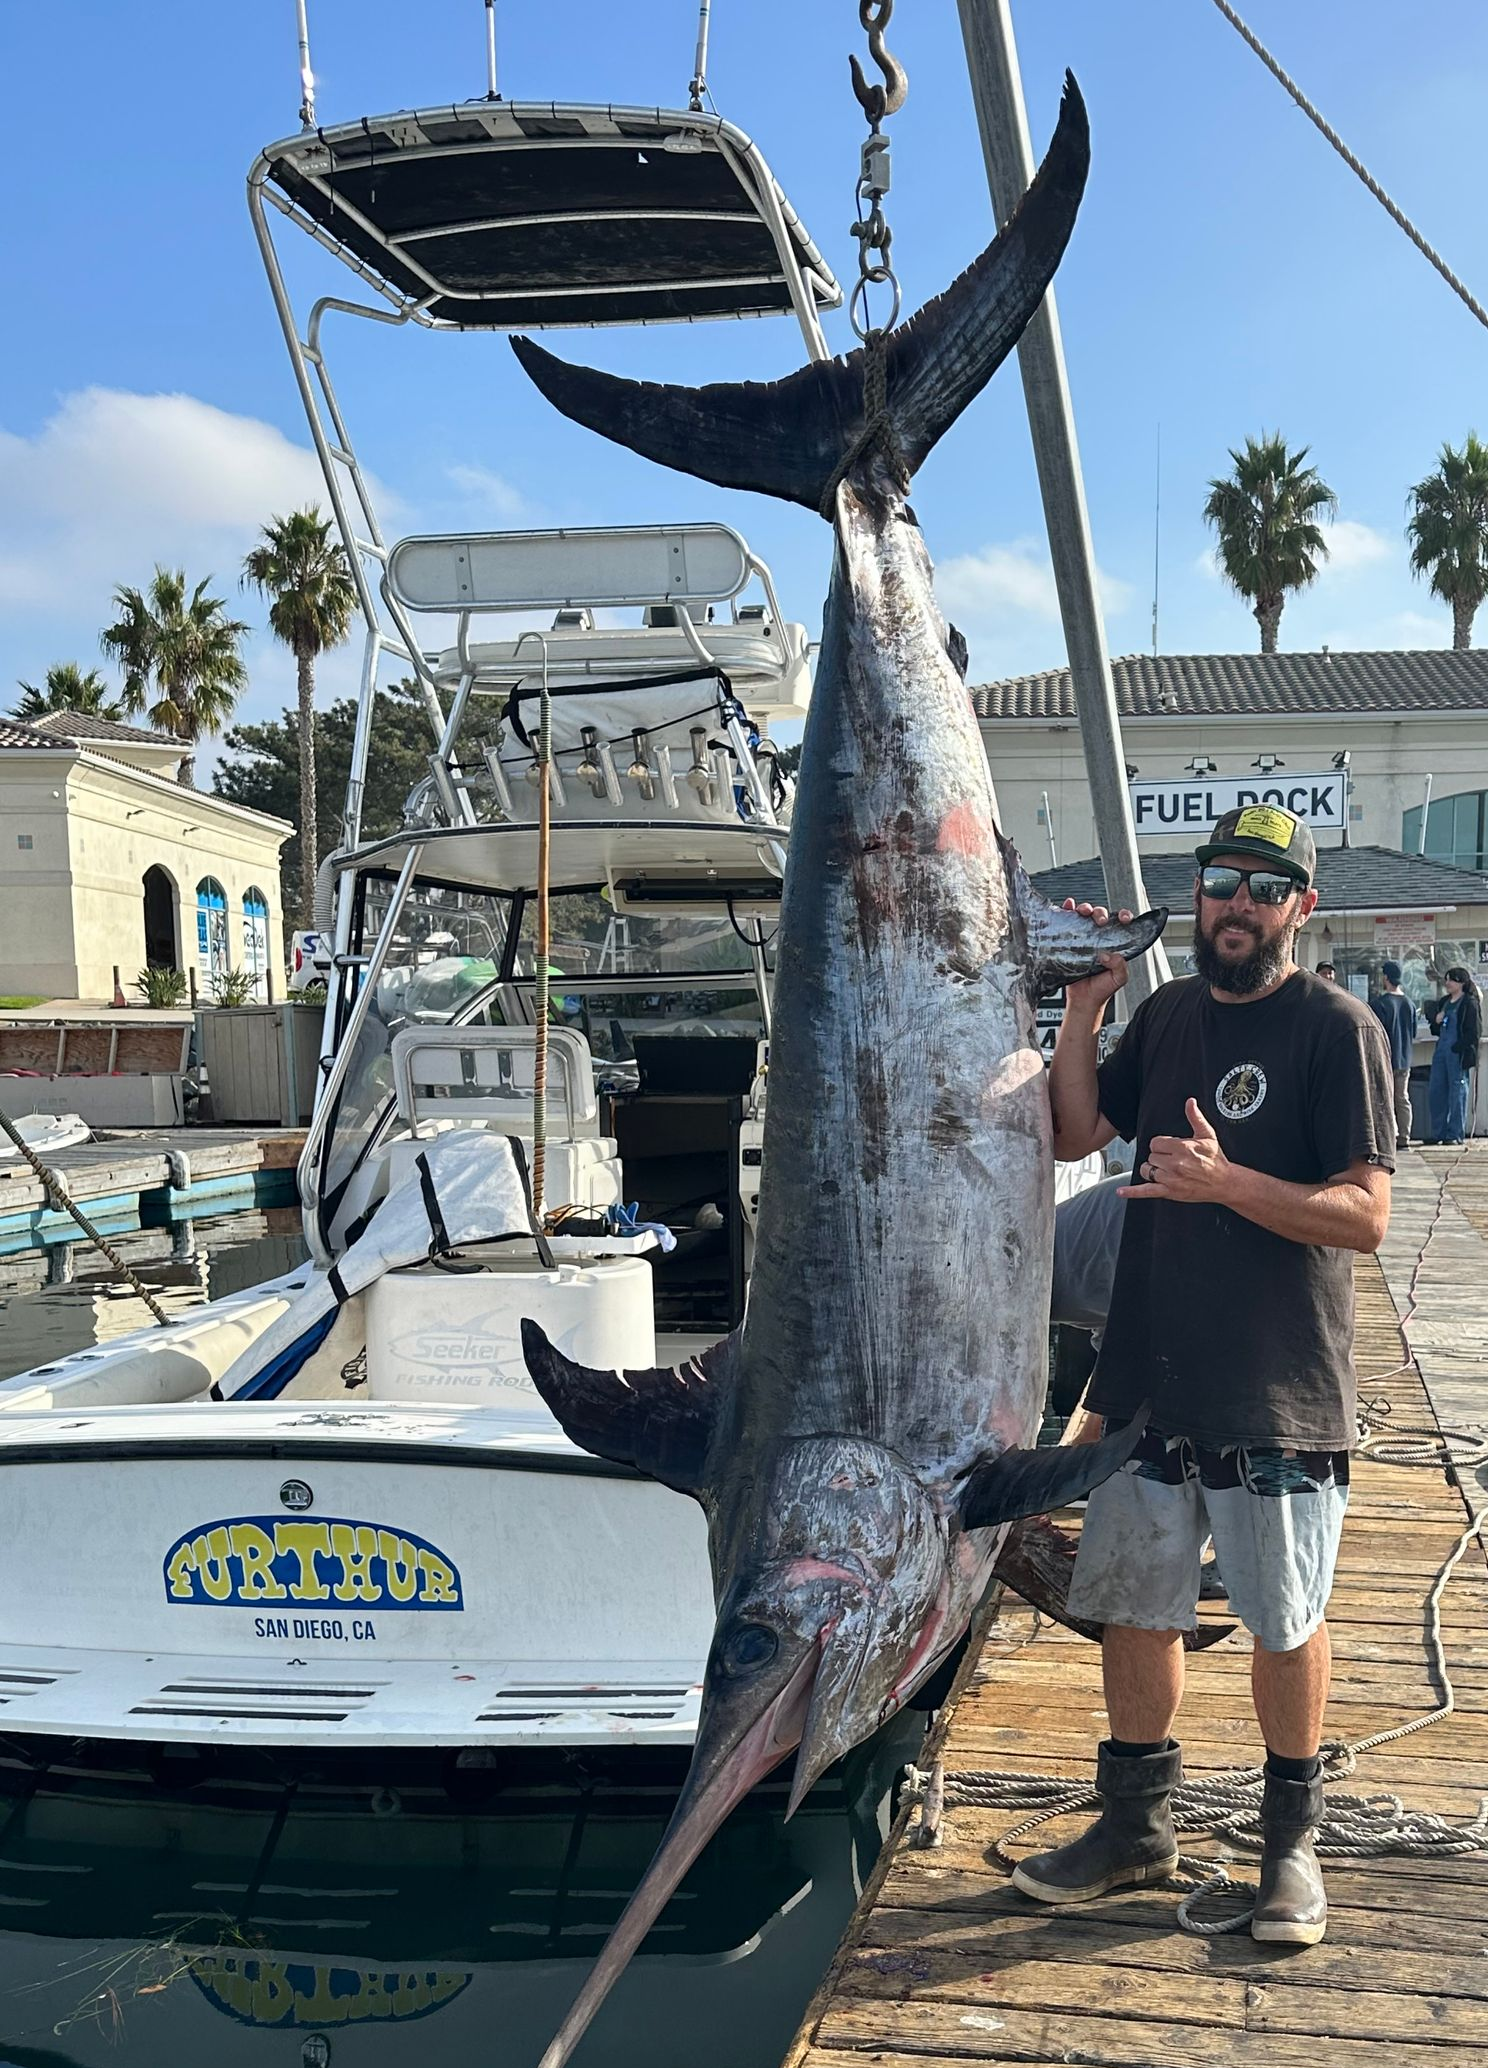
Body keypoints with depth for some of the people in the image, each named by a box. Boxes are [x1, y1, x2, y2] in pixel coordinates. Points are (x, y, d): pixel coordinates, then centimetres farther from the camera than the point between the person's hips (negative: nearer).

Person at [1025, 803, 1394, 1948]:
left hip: (1279, 1390, -5)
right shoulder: (1168, 1013, 9)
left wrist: (1225, 1180, -29)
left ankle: (1293, 1842, 28)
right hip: (1149, 1371, 6)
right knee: (1134, 1604, 13)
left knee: (1286, 1621, 8)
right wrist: (1084, 1007, -1)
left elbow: (1366, 1213, -16)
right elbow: (1076, 1133, 10)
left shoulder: (1336, 1027, -9)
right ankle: (1139, 1824, 31)